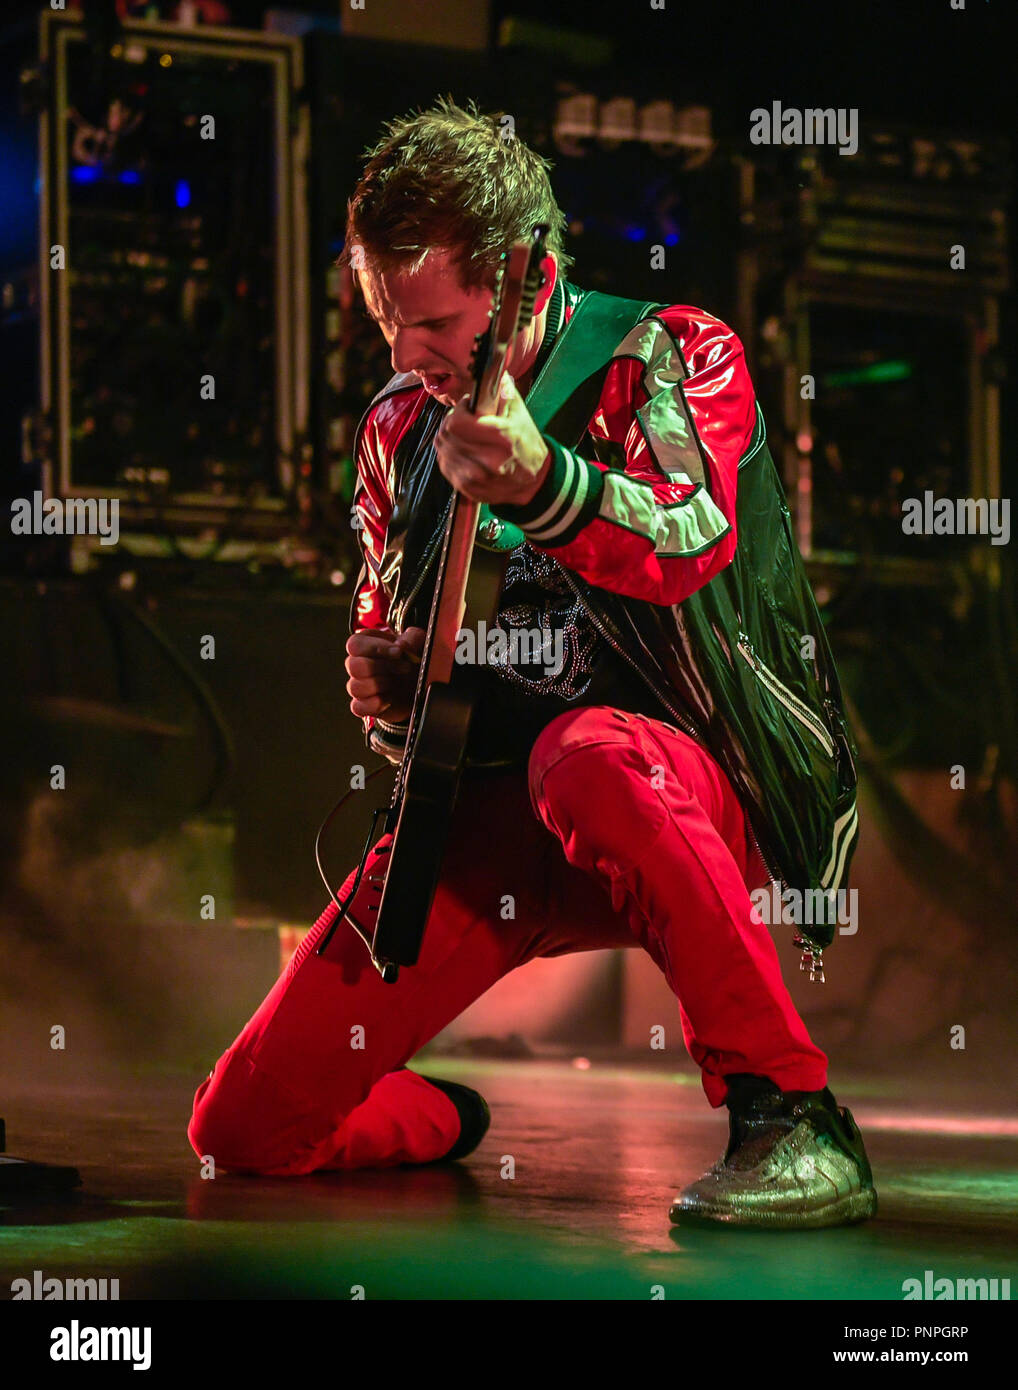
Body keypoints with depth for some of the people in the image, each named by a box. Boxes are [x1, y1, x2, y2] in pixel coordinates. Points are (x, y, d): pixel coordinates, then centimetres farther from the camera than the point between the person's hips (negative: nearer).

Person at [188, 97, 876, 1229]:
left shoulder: (673, 358, -4)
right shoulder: (398, 428, 13)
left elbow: (692, 542, -26)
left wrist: (535, 483, -46)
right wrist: (386, 690, -2)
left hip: (696, 796, -5)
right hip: (487, 819, 5)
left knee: (587, 760, -44)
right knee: (245, 1128, -6)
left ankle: (791, 1118, -30)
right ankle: (445, 1117, 30)